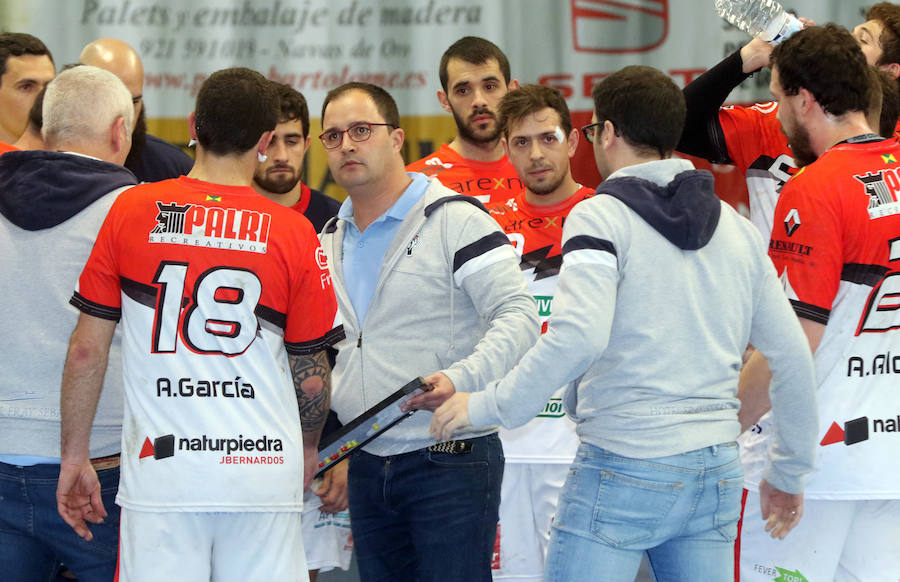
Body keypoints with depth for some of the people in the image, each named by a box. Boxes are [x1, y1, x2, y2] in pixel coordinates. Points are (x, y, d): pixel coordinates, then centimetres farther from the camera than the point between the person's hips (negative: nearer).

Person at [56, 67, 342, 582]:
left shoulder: (130, 211, 1)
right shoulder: (296, 234, 0)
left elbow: (87, 349, 3)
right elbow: (311, 370, 7)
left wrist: (75, 457, 12)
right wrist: (309, 448, 25)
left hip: (160, 472, 0)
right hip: (264, 476, 0)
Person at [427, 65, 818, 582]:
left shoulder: (600, 215, -7)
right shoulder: (738, 230, 12)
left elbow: (578, 336, -22)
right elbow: (793, 356, 13)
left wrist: (485, 406, -12)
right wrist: (790, 474, 24)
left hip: (623, 468, -6)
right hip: (717, 472, 6)